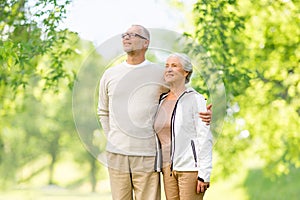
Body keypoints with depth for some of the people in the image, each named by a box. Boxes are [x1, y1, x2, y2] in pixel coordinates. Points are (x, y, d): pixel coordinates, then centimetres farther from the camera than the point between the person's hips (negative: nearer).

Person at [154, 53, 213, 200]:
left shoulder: (195, 99, -5)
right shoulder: (162, 101, 13)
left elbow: (205, 139, -9)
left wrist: (204, 174, -14)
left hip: (190, 168, -6)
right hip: (168, 168, 6)